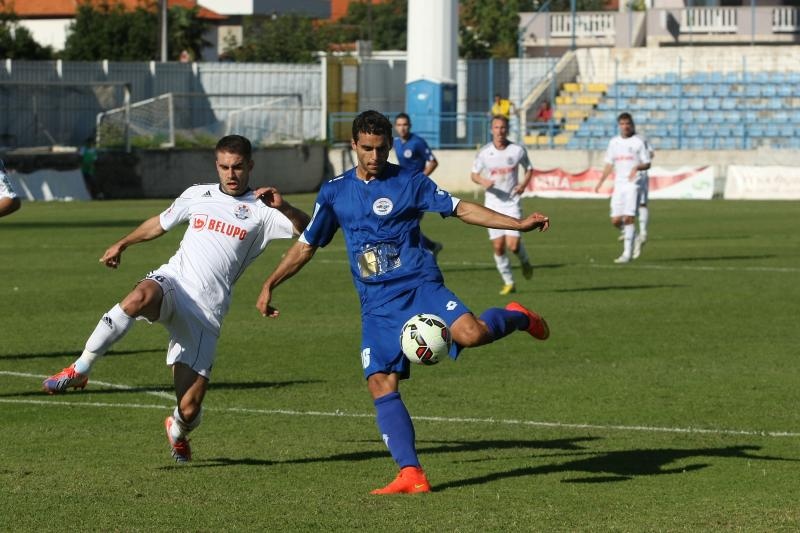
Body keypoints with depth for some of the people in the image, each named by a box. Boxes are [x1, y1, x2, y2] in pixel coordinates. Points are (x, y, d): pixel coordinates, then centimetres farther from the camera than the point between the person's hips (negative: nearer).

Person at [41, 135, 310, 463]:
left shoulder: (261, 210, 6)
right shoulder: (198, 195, 17)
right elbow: (160, 223, 34)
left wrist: (283, 207, -21)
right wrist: (122, 244, 40)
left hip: (205, 311, -1)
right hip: (171, 281, 1)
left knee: (189, 407, -6)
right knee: (138, 299, -40)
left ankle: (178, 430, 34)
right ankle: (79, 371, -30)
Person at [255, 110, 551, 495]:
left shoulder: (410, 183, 2)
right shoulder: (334, 193, 11)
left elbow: (462, 210, 0)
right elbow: (306, 246, 19)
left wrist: (518, 224, -9)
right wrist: (270, 284, 14)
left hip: (419, 286, -3)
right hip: (377, 304, 3)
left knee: (470, 333, -29)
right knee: (381, 385, -10)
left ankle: (516, 318, 5)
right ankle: (411, 474, -8)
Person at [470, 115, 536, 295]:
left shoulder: (518, 150, -4)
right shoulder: (484, 152, -4)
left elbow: (529, 169, 11)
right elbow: (474, 174, 7)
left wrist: (524, 183, -8)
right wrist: (483, 181, -15)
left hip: (511, 202, -1)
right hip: (493, 203, 1)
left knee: (513, 245, -13)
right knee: (498, 247, -1)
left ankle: (525, 261, 22)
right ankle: (508, 282, 16)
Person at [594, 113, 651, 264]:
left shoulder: (638, 142, 0)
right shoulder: (614, 142, 13)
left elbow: (647, 164, 0)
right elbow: (609, 164, 19)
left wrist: (637, 167, -21)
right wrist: (600, 182, 8)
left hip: (633, 184, -5)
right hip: (618, 184, 5)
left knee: (628, 218, -14)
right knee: (616, 220, -1)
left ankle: (627, 253, -11)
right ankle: (633, 236, 27)